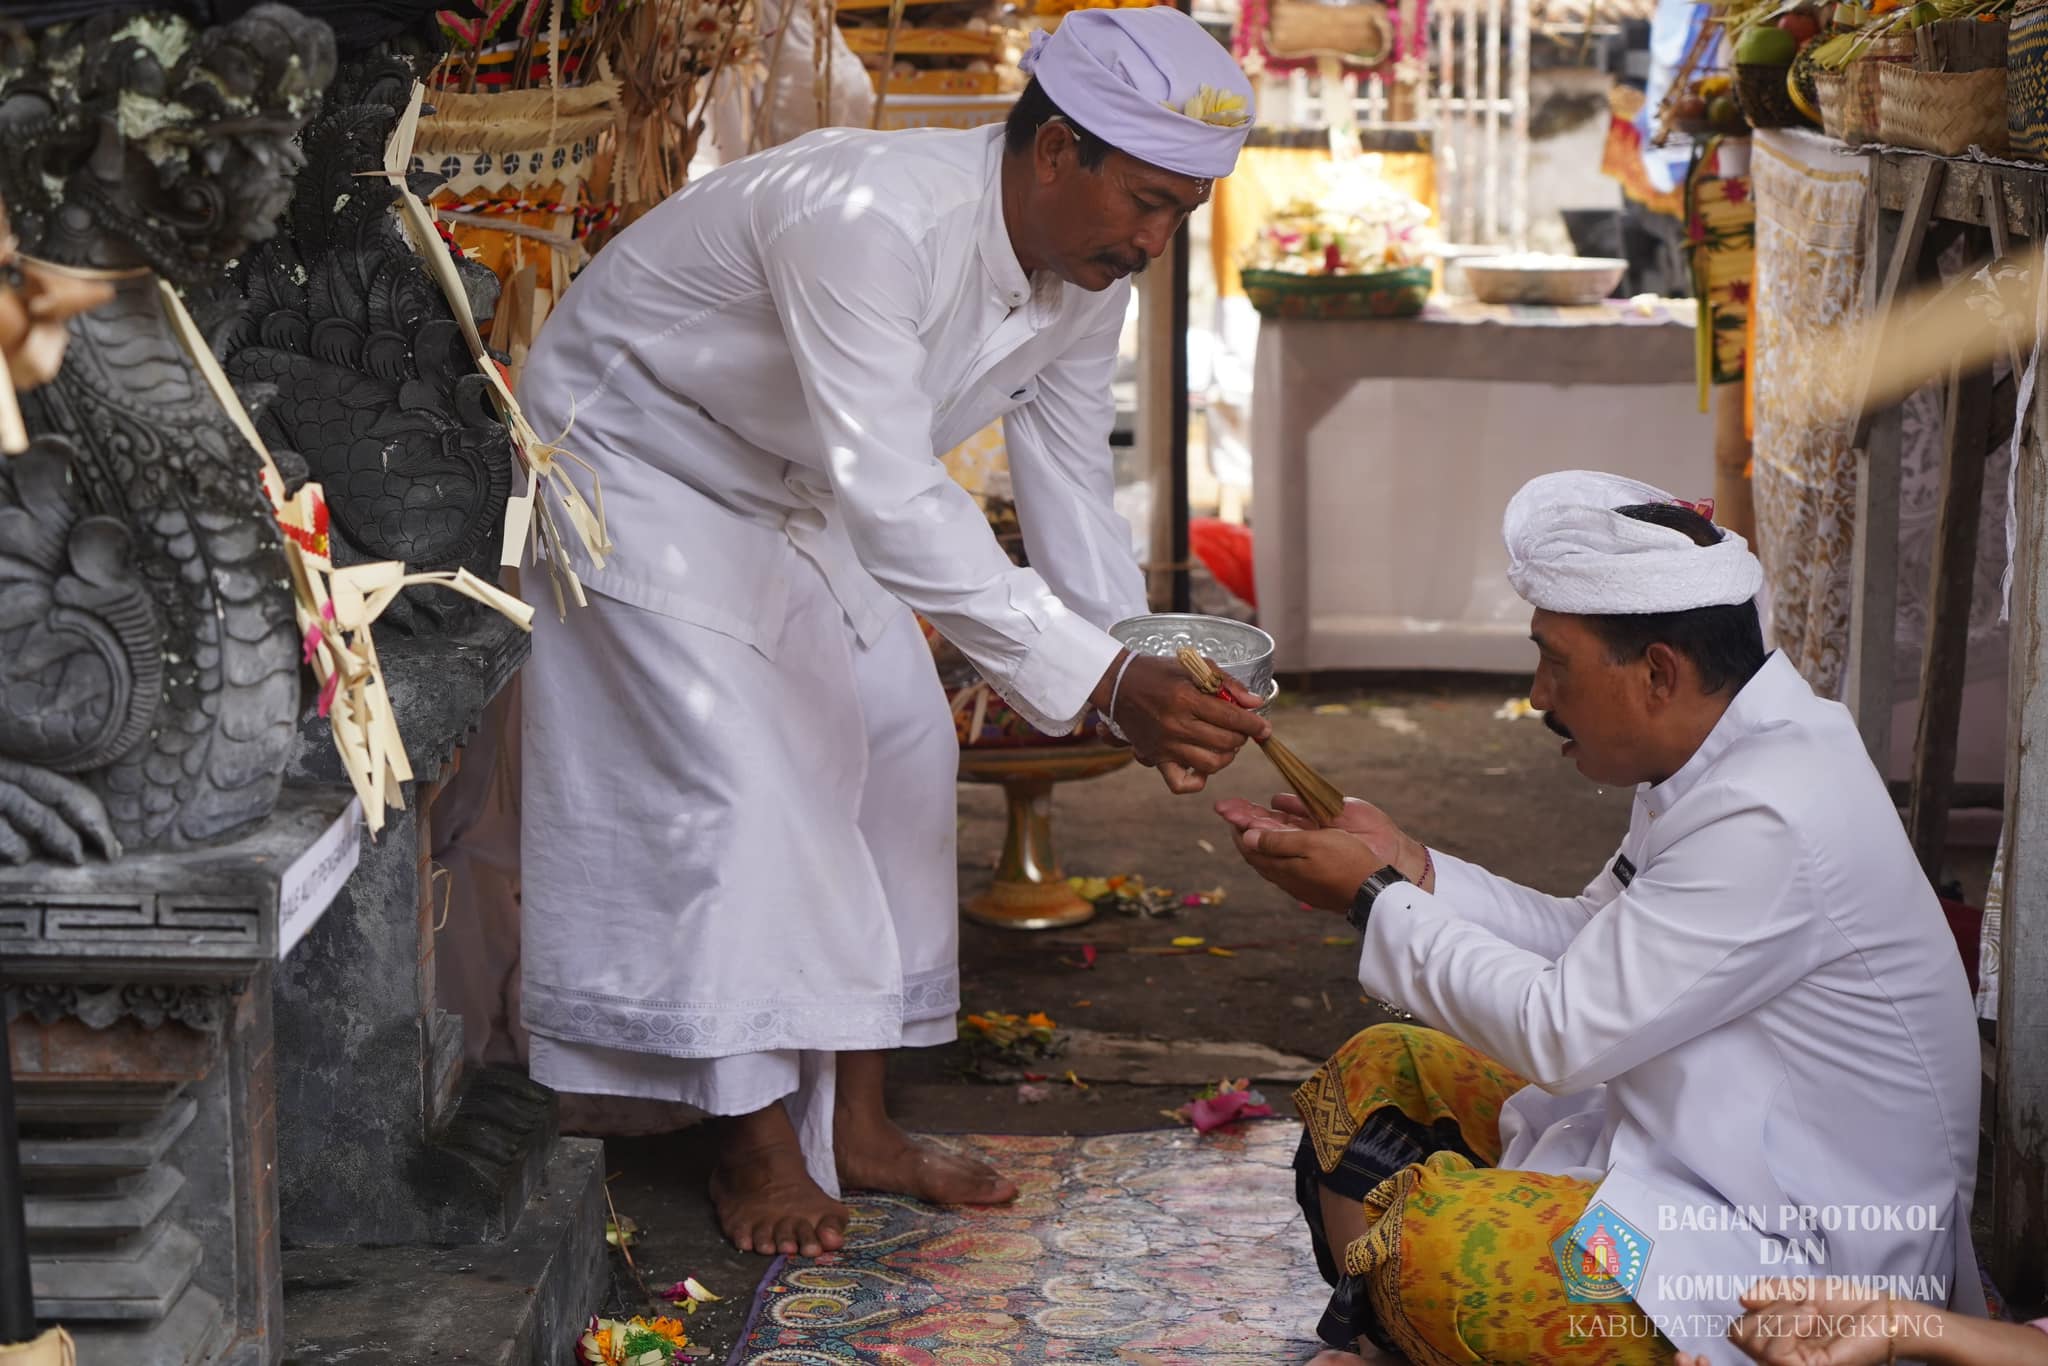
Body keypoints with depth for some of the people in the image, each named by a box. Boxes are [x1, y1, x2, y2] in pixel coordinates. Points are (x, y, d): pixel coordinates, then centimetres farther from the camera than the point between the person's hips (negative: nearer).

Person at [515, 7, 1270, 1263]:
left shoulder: (1090, 276, -13)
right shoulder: (866, 219, -40)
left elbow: (1071, 493, -5)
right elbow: (891, 499, -47)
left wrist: (1150, 688, -19)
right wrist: (1099, 681, -50)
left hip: (794, 496, 8)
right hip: (633, 457, -8)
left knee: (901, 744, 3)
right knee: (733, 780, -14)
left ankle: (855, 1122, 13)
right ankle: (760, 1151, 1)